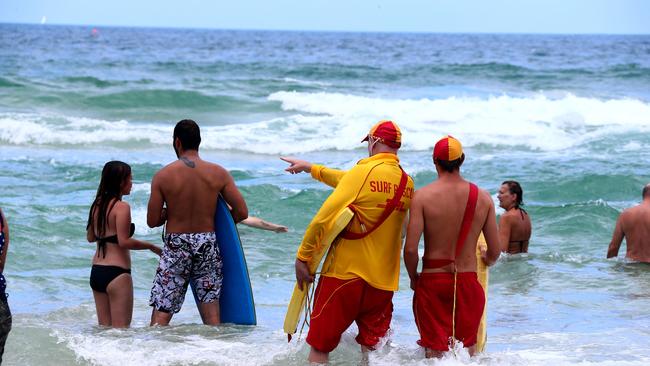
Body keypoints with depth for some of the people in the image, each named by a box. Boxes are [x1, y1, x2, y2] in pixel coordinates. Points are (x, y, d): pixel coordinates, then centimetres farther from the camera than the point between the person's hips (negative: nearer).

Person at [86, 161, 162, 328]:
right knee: (121, 328, -4)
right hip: (116, 272, -8)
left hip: (96, 271, 8)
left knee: (104, 328, 12)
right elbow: (124, 242, -19)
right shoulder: (121, 207, -13)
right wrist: (150, 246, -8)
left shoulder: (97, 205, 10)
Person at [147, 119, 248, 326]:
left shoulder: (163, 176, -7)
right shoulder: (218, 173, -2)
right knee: (211, 316, 6)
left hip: (176, 246, -2)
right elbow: (242, 212, -2)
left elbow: (152, 221, -5)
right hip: (207, 244, 2)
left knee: (161, 313, 0)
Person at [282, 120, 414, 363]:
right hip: (383, 280, 6)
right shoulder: (407, 183, 8)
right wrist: (310, 168, 32)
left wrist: (302, 257, -6)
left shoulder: (365, 172, -13)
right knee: (371, 351, 9)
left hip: (345, 272, -5)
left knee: (320, 347, 4)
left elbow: (324, 217, -16)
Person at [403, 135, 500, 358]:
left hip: (432, 281, -2)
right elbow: (495, 252, 2)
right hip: (468, 281, 2)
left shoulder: (423, 196, -10)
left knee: (435, 351, 4)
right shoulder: (483, 198, -2)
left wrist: (413, 278, 4)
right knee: (467, 348, 16)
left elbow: (410, 249, -15)